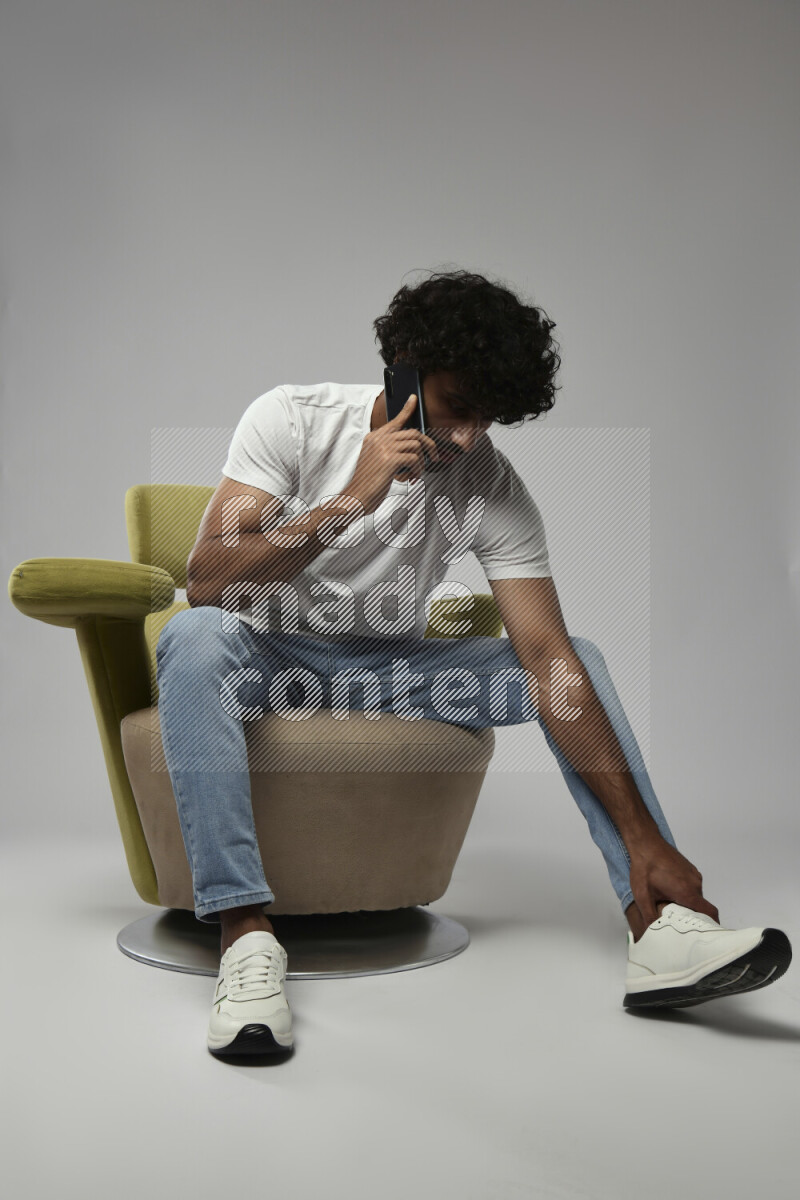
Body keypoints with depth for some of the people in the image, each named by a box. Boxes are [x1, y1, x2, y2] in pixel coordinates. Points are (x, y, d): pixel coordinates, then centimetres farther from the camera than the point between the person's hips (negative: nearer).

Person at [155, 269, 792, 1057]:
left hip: (390, 667, 3)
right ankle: (245, 934, -38)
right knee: (195, 636, -37)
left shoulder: (495, 489, -12)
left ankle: (658, 932, -17)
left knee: (578, 661, -11)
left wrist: (645, 839, -24)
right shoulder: (293, 419, -17)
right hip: (271, 657, -2)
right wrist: (353, 499, -36)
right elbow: (207, 583, -26)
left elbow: (546, 655, -18)